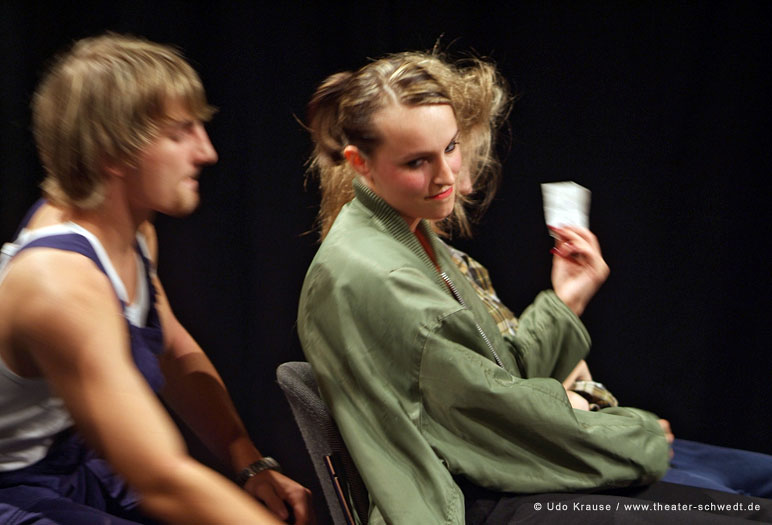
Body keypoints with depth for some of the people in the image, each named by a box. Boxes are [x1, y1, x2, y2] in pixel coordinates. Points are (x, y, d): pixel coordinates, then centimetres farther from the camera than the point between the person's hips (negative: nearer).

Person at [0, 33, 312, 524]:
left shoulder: (133, 232, -1)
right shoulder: (59, 282, -31)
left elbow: (177, 355, 12)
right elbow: (163, 482, -34)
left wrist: (252, 464, 1)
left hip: (93, 466, 9)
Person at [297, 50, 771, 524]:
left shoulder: (412, 235, 10)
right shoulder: (367, 276, -20)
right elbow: (484, 402, -16)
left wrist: (564, 303, -2)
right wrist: (639, 437, -6)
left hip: (495, 479, 9)